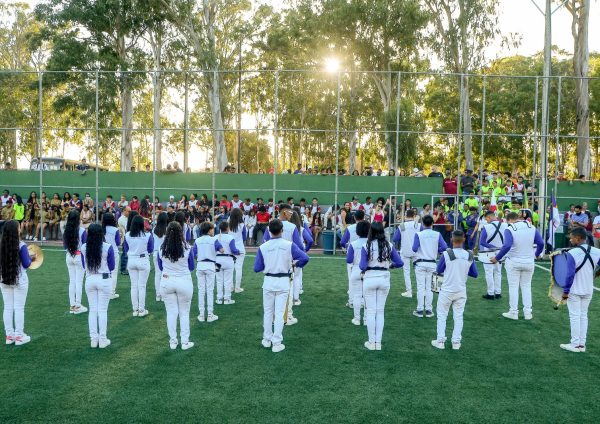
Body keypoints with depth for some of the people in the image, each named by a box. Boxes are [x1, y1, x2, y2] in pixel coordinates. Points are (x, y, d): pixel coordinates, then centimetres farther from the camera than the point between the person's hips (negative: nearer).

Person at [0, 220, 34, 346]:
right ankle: (19, 336, 10)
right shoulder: (21, 246, -15)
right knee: (19, 308, 4)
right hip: (19, 280, -4)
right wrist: (31, 258, 8)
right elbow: (26, 264, -10)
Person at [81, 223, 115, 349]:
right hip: (104, 280, -3)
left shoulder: (83, 248, -4)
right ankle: (102, 340, 10)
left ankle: (93, 339, 16)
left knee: (92, 310, 12)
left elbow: (83, 266, 9)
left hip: (89, 280, 3)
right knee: (102, 310, 5)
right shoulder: (108, 247, -14)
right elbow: (111, 267, -4)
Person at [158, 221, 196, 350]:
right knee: (184, 313, 10)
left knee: (171, 312, 11)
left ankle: (173, 342, 19)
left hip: (166, 281, 2)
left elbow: (160, 267, 7)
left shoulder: (161, 249, -7)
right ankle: (185, 342, 16)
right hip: (184, 282, -2)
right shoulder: (187, 248, -13)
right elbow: (191, 267, 1)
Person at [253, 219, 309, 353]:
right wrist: (295, 264, 3)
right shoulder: (289, 245, -10)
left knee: (268, 312, 16)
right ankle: (277, 343, 9)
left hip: (269, 281, 1)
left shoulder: (263, 247, -8)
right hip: (283, 282, -1)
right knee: (279, 313, 5)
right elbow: (305, 258, -16)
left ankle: (267, 340, 26)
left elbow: (257, 268, -5)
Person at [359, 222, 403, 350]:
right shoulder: (389, 246, -2)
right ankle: (378, 342, 14)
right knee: (380, 311, 11)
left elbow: (362, 266, -14)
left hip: (370, 279, -2)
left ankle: (372, 342, 11)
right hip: (384, 279, 3)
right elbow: (400, 263, -1)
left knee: (371, 311, 7)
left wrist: (360, 265, 8)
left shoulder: (366, 246, -10)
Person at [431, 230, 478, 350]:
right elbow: (474, 274, 5)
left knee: (442, 315, 9)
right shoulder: (469, 256, -6)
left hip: (447, 290, -3)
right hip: (461, 291, 3)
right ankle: (456, 342, 14)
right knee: (458, 317, 12)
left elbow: (438, 270, -4)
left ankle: (440, 341, 11)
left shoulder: (446, 254, -17)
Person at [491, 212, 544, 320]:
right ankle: (528, 312, 17)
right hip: (529, 262, 4)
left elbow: (507, 246, -26)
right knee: (526, 286, 15)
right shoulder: (532, 228, -1)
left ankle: (513, 312, 12)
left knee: (513, 287, 8)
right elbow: (541, 243, -1)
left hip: (513, 262, -4)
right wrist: (537, 254, 18)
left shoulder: (509, 229, -14)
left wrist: (497, 258, -18)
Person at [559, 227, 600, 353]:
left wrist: (566, 291, -9)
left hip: (574, 291, -5)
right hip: (588, 291, 5)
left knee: (574, 316, 4)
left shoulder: (572, 253, -20)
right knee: (583, 316, 14)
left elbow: (570, 275, -18)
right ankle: (582, 344, 19)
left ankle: (575, 344, 10)